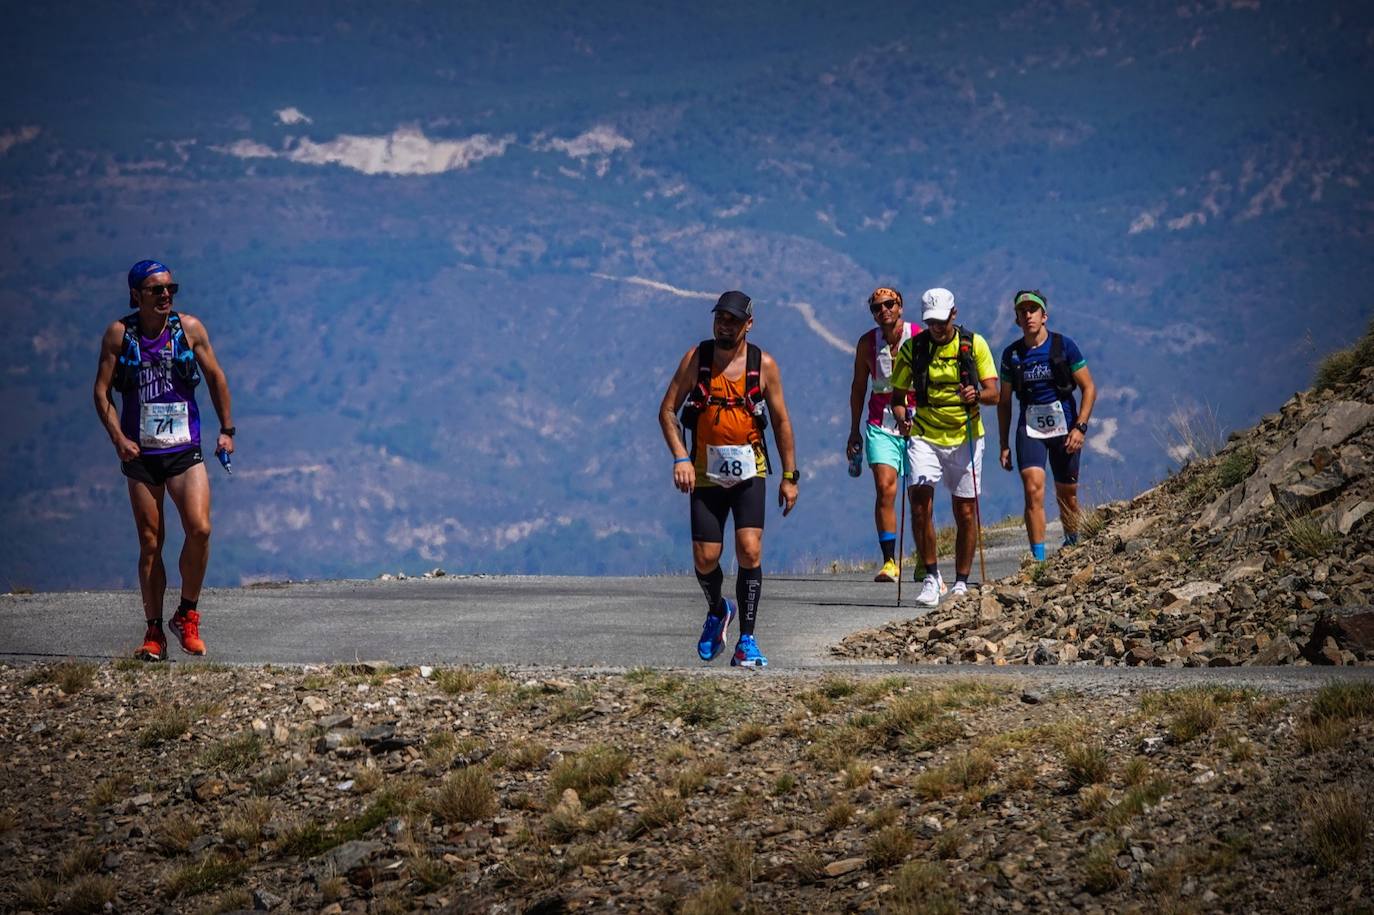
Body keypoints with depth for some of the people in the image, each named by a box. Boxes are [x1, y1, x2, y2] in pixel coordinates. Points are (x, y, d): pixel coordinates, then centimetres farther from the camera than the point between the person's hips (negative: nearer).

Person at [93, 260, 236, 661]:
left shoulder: (189, 328, 1)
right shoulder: (119, 334, -1)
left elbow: (215, 377, 11)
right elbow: (102, 391, 0)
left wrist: (227, 429, 8)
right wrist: (118, 437, -11)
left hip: (185, 449, 0)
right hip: (140, 454, 0)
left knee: (199, 529, -17)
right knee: (150, 543, 2)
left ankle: (186, 615, 1)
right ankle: (154, 631, 11)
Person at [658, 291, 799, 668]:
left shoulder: (763, 365, -3)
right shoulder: (696, 358, -3)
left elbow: (781, 421, 6)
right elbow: (667, 411, 0)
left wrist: (790, 476, 4)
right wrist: (680, 458, -13)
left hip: (749, 470, -1)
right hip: (706, 472, 1)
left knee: (750, 551, -15)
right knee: (705, 558, -1)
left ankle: (746, 643, -8)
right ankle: (718, 612, 33)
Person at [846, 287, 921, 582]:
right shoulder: (867, 343, 2)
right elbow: (858, 387, 12)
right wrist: (854, 432, 13)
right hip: (880, 427, 1)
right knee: (884, 488, -14)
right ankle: (889, 561, -14)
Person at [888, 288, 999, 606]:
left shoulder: (974, 344, -4)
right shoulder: (912, 348, -1)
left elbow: (993, 393, -6)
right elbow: (898, 395, 5)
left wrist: (976, 395, -29)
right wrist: (901, 416, -16)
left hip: (965, 437, 0)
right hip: (925, 436, 0)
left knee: (965, 512, 4)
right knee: (920, 500, -17)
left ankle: (961, 583, 17)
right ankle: (932, 577, -8)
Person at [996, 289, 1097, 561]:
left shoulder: (1064, 346, -3)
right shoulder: (1012, 354, 4)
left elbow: (1089, 388, -1)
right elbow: (1004, 401, 13)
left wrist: (1080, 427, -11)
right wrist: (1004, 445, 9)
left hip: (1064, 426, -1)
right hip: (1029, 427, 1)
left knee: (1066, 493, 8)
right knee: (1033, 489, -17)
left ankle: (1072, 544, 34)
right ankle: (1038, 558, -20)